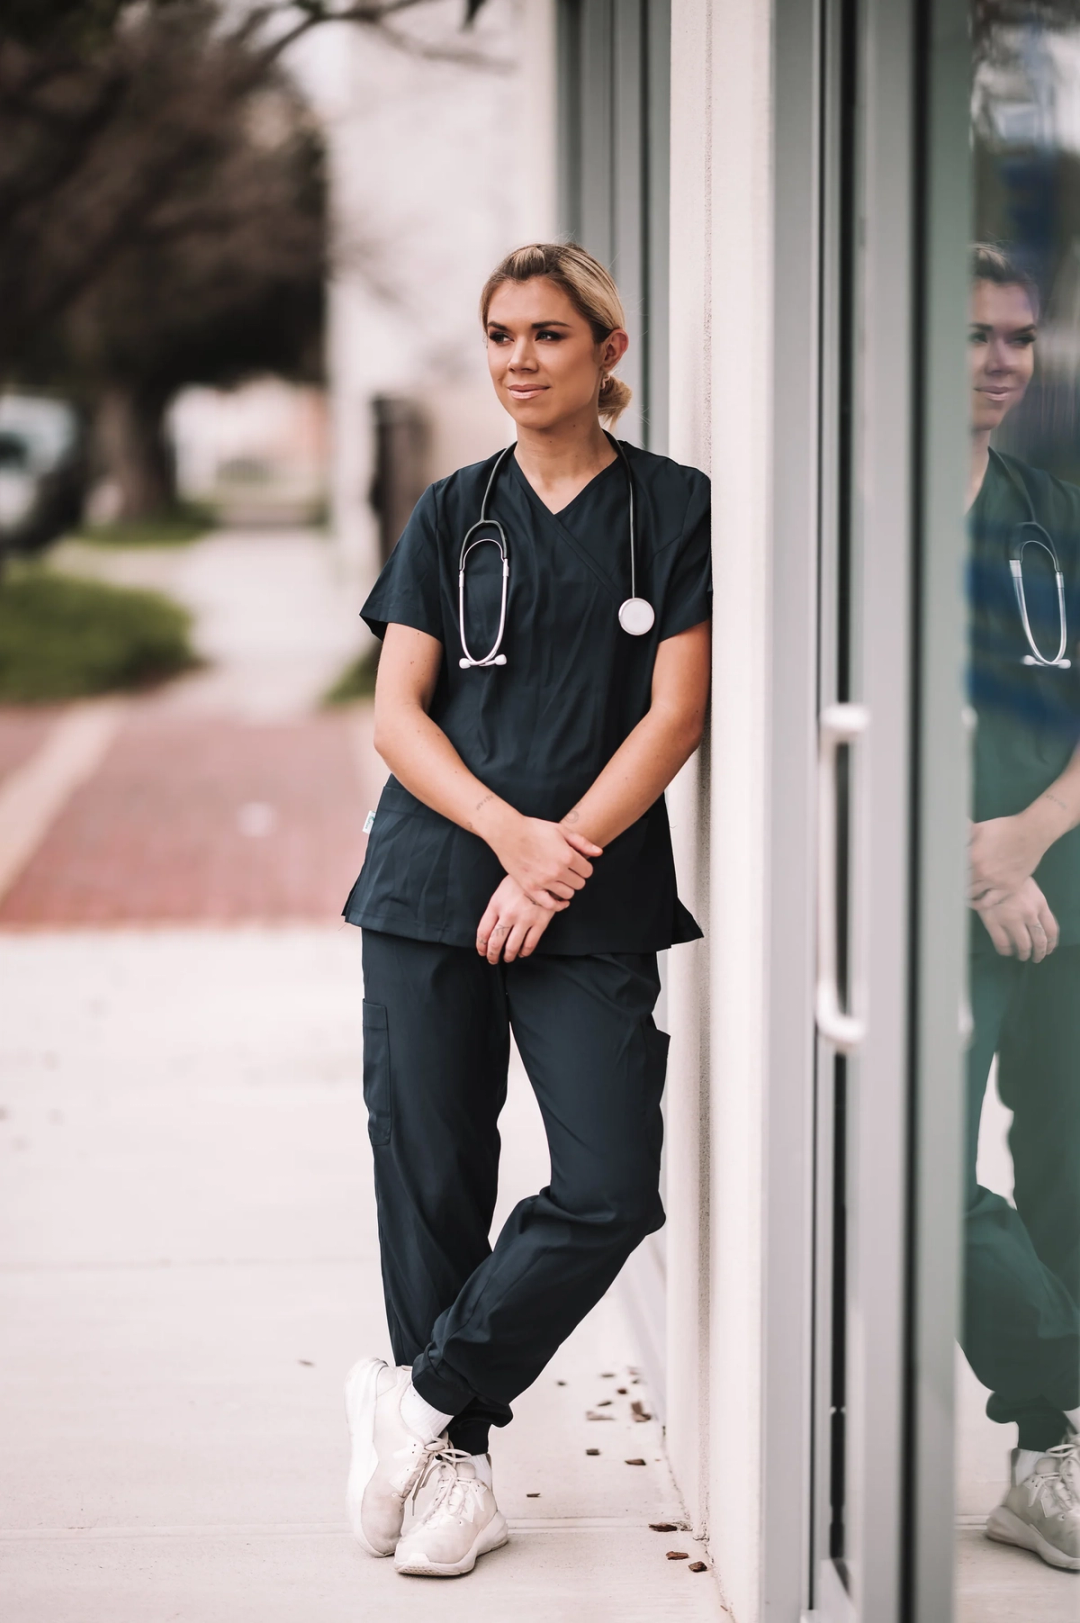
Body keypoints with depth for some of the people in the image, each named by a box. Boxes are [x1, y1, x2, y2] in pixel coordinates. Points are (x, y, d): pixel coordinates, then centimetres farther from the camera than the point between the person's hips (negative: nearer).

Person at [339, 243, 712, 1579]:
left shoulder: (674, 508, 4)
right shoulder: (453, 514, 10)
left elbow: (676, 714, -3)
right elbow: (396, 715, 4)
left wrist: (562, 858, -11)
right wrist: (511, 831, -12)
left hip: (592, 903, -1)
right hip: (431, 885, 2)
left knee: (612, 1188, -11)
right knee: (431, 1176, 2)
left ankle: (421, 1395, 7)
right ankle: (457, 1471, 14)